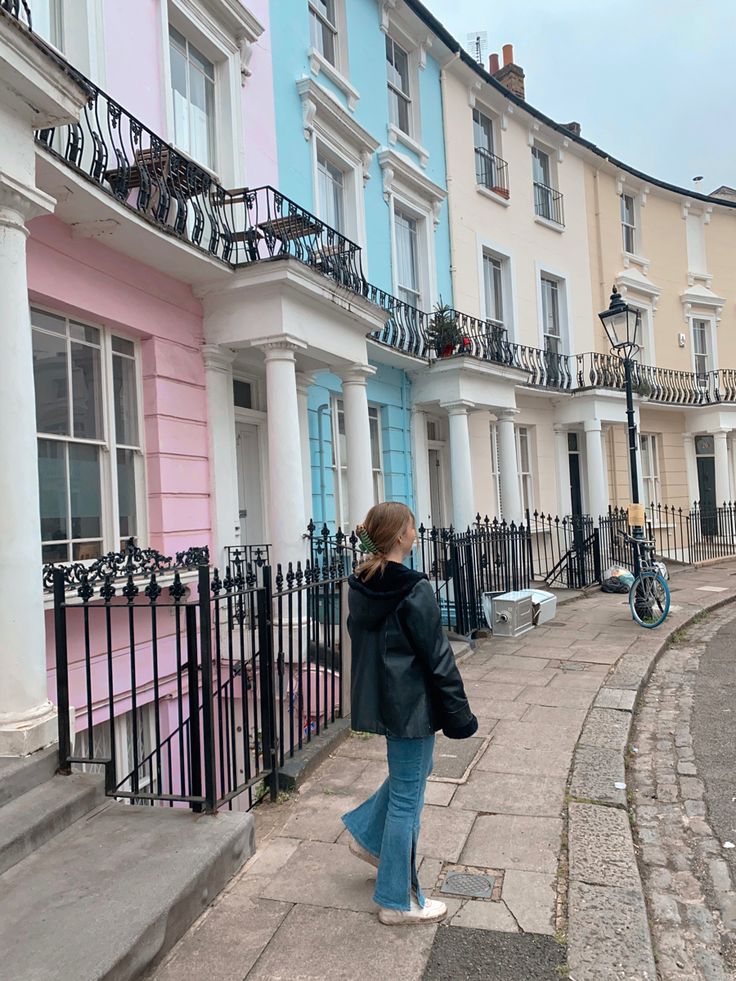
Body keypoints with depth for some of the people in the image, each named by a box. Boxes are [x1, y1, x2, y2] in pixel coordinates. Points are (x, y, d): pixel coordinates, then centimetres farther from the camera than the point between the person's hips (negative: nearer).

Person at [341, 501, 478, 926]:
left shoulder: (360, 586, 2)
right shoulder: (415, 590, -22)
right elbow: (439, 657, -18)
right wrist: (459, 714, -9)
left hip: (376, 698, 8)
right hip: (412, 704, -8)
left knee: (412, 770, 29)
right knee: (407, 798, 6)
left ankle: (367, 834, 35)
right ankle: (398, 901, 21)